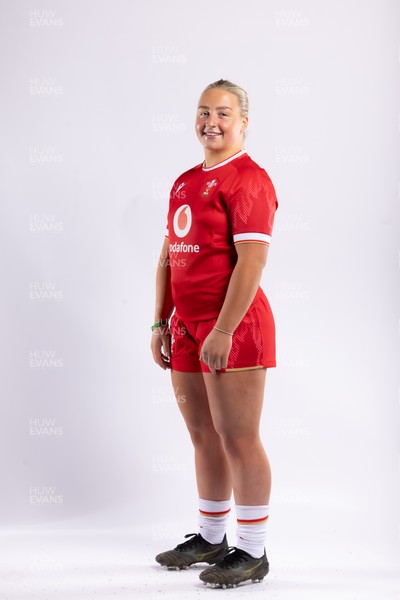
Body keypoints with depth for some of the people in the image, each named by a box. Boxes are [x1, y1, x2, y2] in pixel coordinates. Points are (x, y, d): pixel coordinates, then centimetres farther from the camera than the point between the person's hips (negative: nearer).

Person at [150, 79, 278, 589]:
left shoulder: (248, 179, -9)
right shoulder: (185, 183, 17)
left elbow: (252, 260, -18)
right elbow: (169, 258, 19)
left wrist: (223, 330, -22)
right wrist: (161, 323, 13)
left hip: (232, 326, -8)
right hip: (186, 326, 8)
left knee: (237, 438, -3)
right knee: (204, 437, 15)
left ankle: (252, 553, 6)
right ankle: (210, 539, 27)